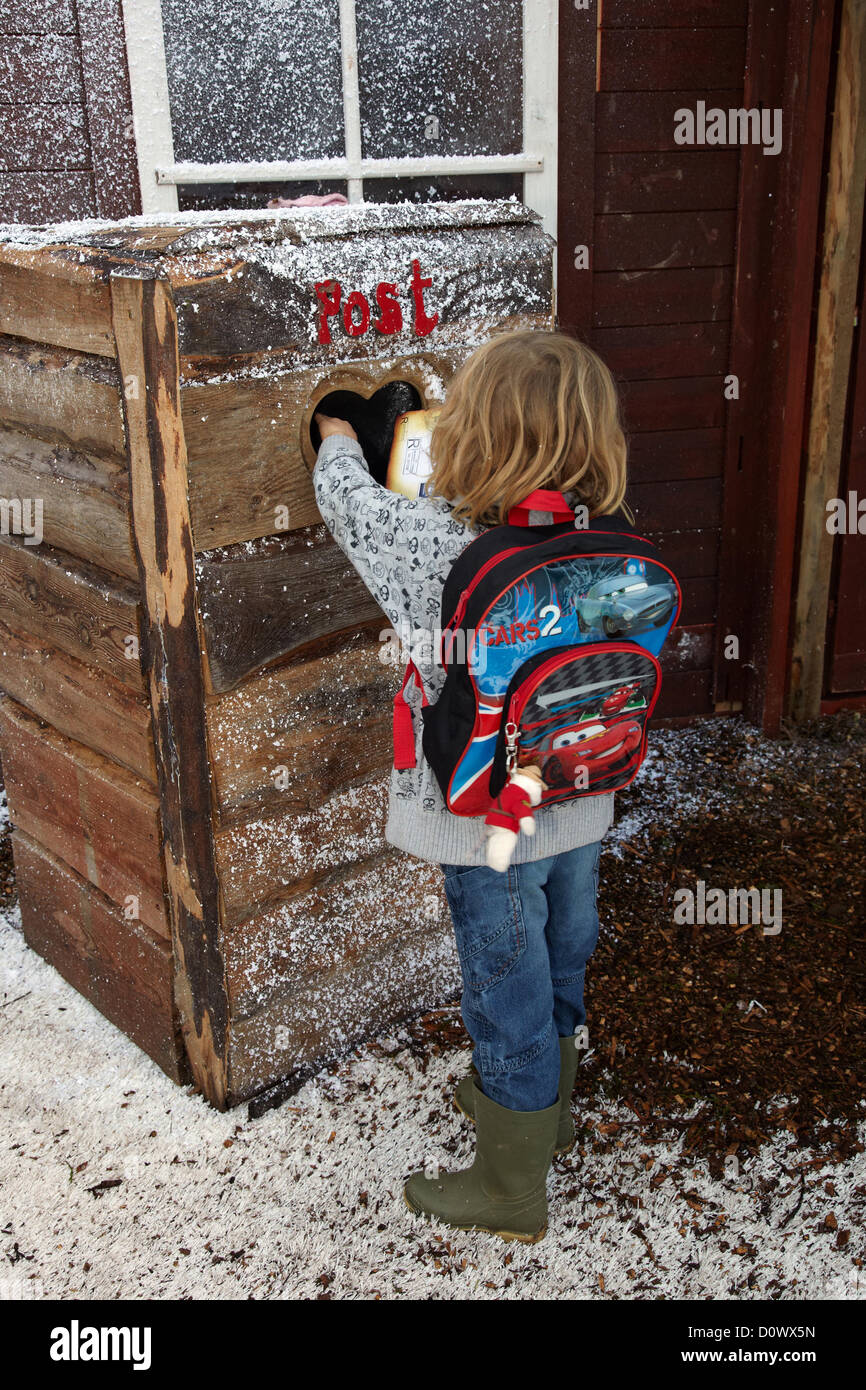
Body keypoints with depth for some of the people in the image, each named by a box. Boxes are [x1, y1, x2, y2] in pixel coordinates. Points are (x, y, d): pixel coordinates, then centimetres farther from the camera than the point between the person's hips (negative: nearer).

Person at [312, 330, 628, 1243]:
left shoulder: (439, 548, -27)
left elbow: (348, 499, -9)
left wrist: (337, 431, 12)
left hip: (493, 832, -6)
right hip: (581, 808, 6)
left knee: (508, 998, 11)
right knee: (559, 969, 26)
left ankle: (509, 1191, 32)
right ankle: (544, 1106, 53)